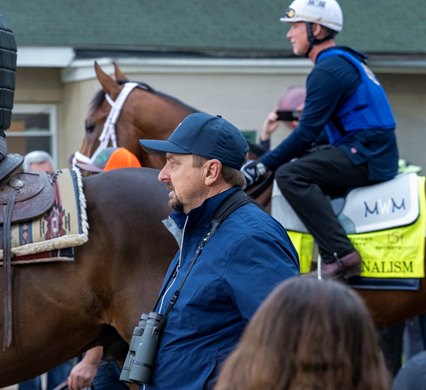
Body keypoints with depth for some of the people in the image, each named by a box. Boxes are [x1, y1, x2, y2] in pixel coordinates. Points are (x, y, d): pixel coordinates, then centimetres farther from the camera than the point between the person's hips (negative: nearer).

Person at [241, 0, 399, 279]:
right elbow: (316, 129, 25)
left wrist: (262, 165, -12)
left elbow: (307, 133, -17)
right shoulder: (346, 61, 20)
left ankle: (340, 255, -28)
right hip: (378, 153, 11)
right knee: (297, 167, 24)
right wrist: (271, 159, 25)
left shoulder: (328, 70, -12)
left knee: (289, 175, -23)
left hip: (364, 156, -11)